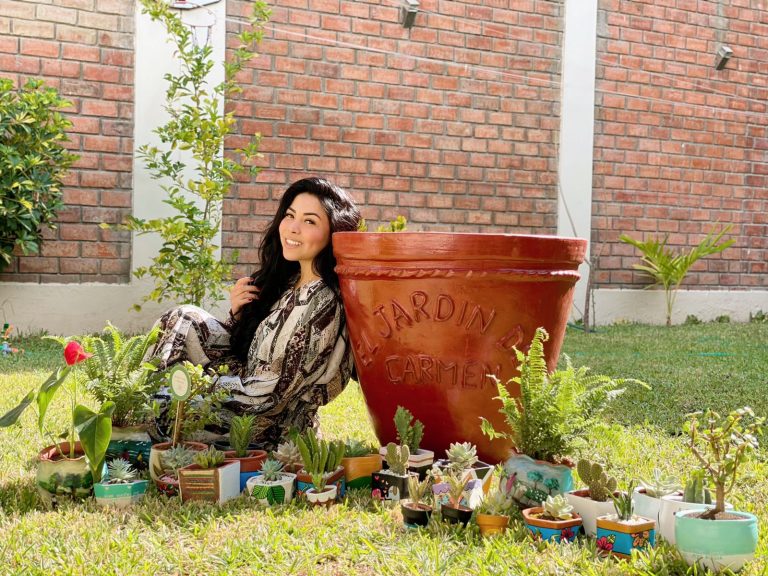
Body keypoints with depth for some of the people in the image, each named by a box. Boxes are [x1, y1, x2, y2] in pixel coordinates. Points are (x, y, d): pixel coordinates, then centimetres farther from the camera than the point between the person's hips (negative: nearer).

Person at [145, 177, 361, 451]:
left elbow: (266, 396, -24)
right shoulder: (291, 281, 2)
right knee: (183, 318, 1)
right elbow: (245, 349, 11)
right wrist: (237, 313, -9)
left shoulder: (321, 303, -26)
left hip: (267, 427, -8)